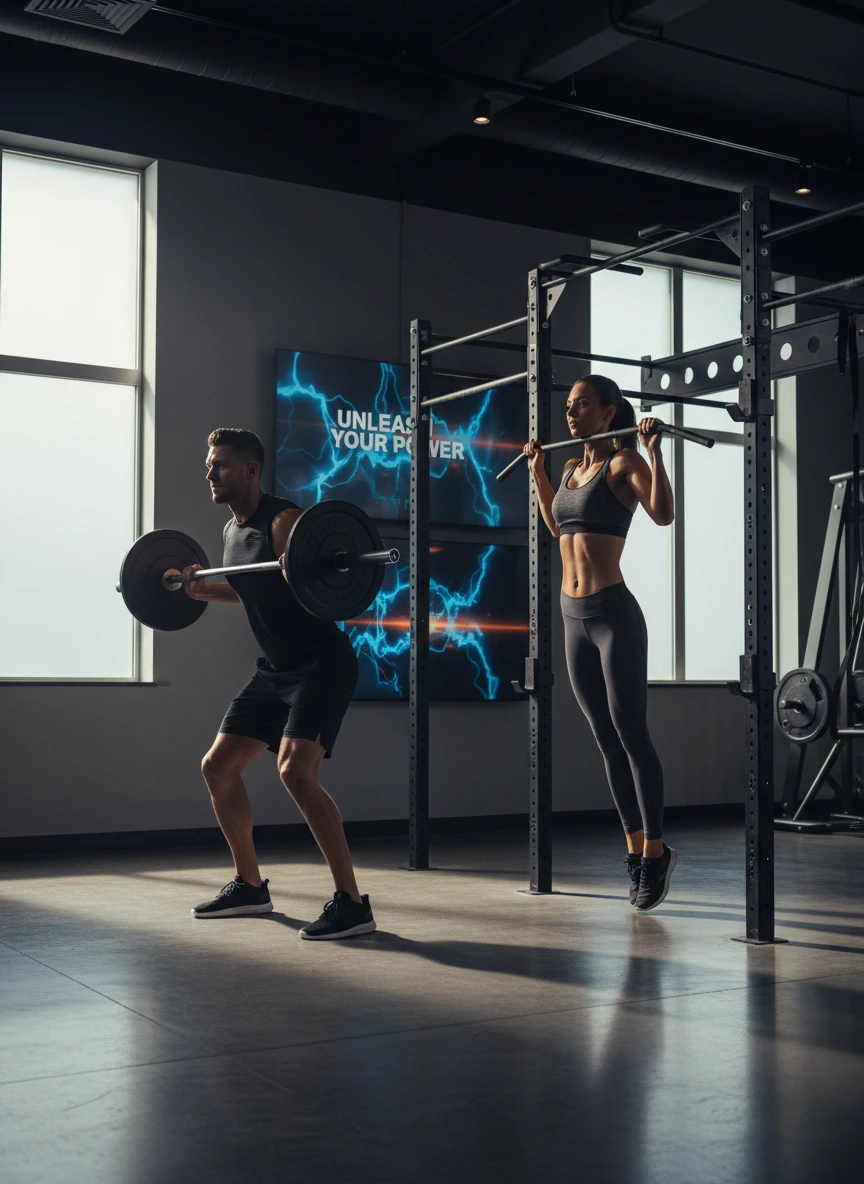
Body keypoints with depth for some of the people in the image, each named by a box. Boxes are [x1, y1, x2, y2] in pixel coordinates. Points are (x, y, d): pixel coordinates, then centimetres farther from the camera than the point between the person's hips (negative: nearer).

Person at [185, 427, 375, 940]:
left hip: (322, 663, -10)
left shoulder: (284, 520, -17)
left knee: (296, 770, -25)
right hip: (276, 667, 10)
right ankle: (250, 886, 26)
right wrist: (200, 590, 17)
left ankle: (351, 903, -18)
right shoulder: (232, 530, 9)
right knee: (218, 766, 11)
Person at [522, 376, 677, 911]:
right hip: (574, 616, 8)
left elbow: (663, 514, -22)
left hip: (614, 613, -8)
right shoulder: (574, 467, 15)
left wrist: (654, 451, -25)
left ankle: (655, 853, 5)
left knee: (631, 736, -5)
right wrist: (538, 472, 27)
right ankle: (638, 849, 20)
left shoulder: (624, 461, -6)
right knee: (608, 741, 11)